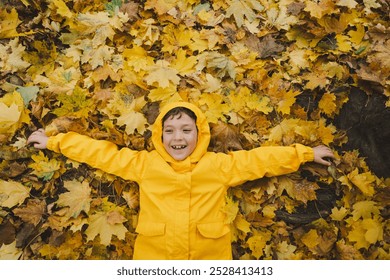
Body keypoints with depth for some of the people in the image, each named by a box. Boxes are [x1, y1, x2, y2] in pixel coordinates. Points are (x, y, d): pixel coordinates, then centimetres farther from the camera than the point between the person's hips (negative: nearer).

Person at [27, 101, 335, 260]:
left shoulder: (221, 165, 3)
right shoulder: (144, 163, 4)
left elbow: (261, 158, 7)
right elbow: (103, 153, 8)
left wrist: (306, 153, 11)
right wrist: (54, 141, 12)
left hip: (209, 256, 0)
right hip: (154, 256, 1)